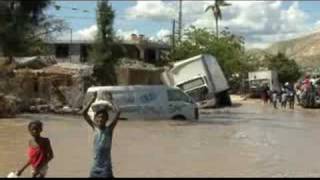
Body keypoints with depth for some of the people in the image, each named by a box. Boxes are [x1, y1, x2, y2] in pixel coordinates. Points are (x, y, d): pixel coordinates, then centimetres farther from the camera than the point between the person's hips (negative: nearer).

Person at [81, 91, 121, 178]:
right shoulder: (95, 127, 3)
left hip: (106, 168, -4)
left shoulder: (109, 129, -5)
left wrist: (111, 101, -4)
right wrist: (93, 99, -3)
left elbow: (118, 112, -16)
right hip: (95, 167, 4)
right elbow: (84, 112, -3)